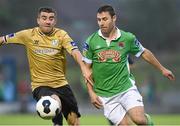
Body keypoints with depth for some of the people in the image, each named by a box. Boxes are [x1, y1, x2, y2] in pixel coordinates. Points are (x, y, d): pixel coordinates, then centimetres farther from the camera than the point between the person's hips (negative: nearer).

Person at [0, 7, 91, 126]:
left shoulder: (61, 35, -3)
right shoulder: (28, 35, -2)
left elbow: (74, 51, -18)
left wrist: (84, 68, -34)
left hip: (61, 83, 2)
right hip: (40, 85, -2)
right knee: (55, 101, -35)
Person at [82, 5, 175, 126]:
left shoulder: (127, 38, -2)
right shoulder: (91, 42, -3)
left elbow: (145, 53, 14)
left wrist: (162, 69, 23)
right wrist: (91, 93, -3)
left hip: (127, 88, -1)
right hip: (105, 96, 1)